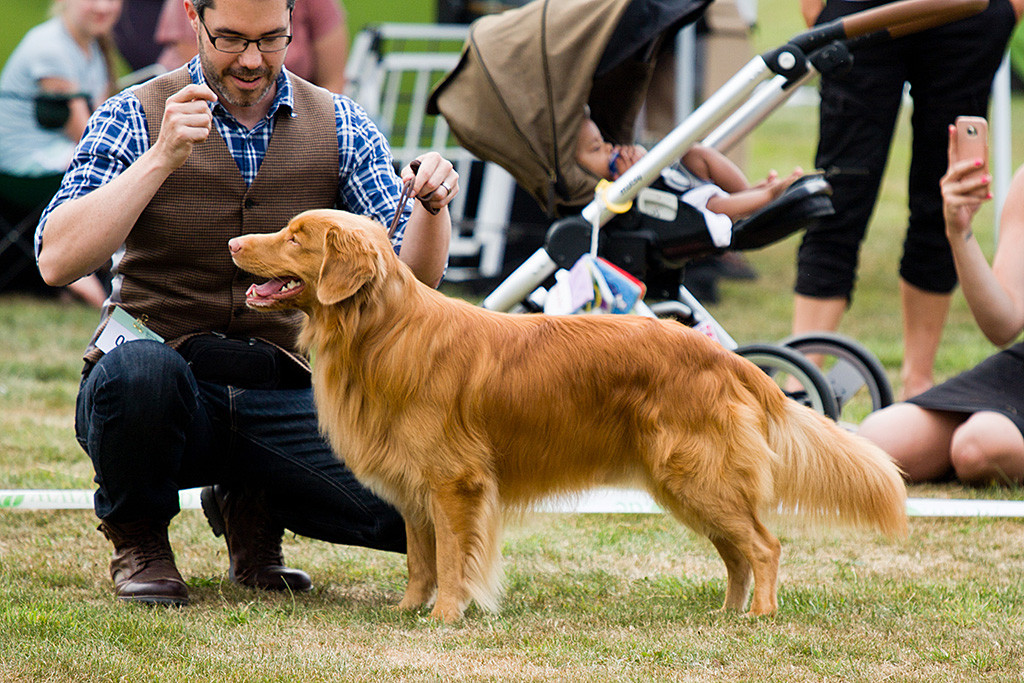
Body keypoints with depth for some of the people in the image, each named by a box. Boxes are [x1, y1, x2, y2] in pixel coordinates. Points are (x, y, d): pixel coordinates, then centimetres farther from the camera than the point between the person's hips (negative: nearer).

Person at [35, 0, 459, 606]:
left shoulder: (341, 126, 7)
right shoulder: (135, 118, -1)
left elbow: (414, 275, 1)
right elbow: (57, 261, -15)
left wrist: (431, 206, -21)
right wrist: (163, 158, -23)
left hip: (284, 403, 2)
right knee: (137, 368, -40)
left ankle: (252, 508, 10)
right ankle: (137, 534, -5)